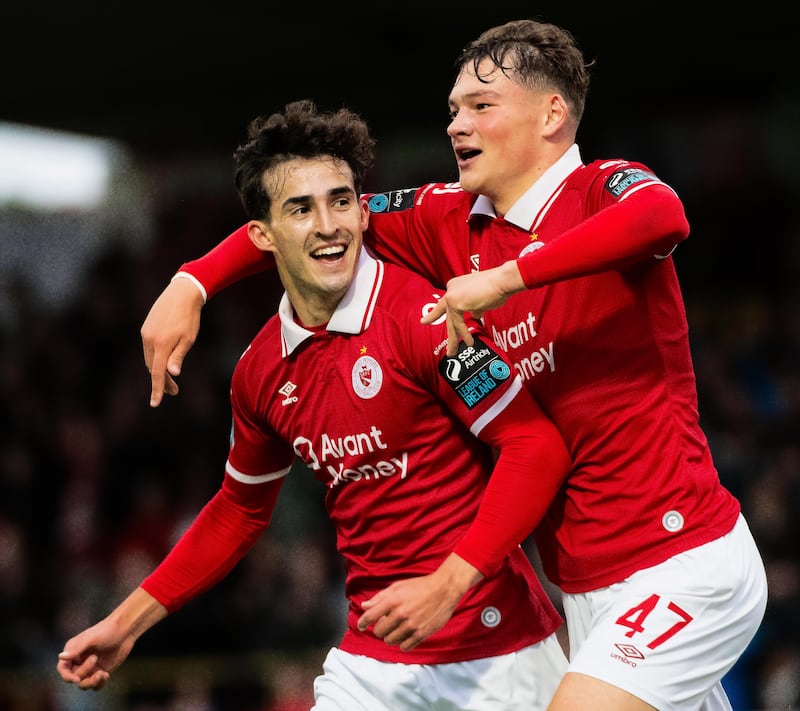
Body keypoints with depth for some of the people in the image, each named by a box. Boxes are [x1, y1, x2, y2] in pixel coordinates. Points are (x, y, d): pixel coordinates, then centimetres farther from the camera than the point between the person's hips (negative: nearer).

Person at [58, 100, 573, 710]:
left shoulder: (421, 316, -15)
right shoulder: (260, 372, 5)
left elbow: (538, 447, -18)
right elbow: (241, 508, 21)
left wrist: (448, 584, -25)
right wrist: (128, 621, 20)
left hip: (493, 650, -5)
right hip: (371, 656, 5)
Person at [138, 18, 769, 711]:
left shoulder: (605, 189, -10)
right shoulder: (454, 222, 9)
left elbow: (662, 217, -35)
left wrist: (505, 277, -37)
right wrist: (192, 283, 2)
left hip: (684, 567, -7)